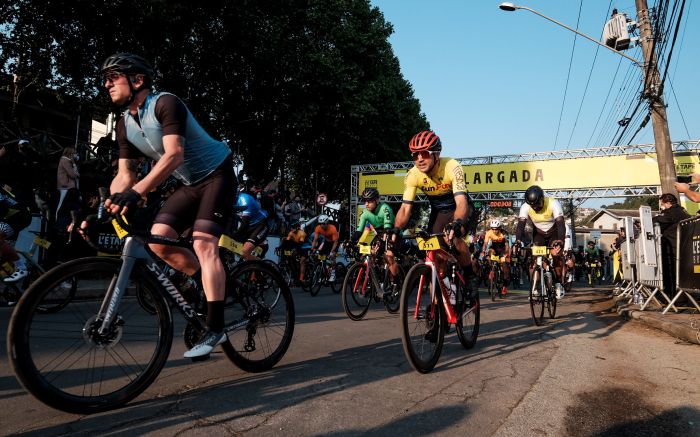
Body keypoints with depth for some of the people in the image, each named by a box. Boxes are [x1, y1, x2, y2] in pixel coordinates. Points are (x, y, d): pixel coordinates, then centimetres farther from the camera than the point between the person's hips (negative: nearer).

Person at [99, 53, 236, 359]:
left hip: (217, 175, -7)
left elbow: (174, 155, -33)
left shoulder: (166, 104, -19)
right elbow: (124, 175, 2)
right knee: (158, 240, -9)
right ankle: (209, 283, 11)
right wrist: (107, 209, -15)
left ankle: (215, 328, -18)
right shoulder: (125, 125, 4)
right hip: (189, 184, 7)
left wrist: (137, 192, -43)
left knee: (203, 245, -21)